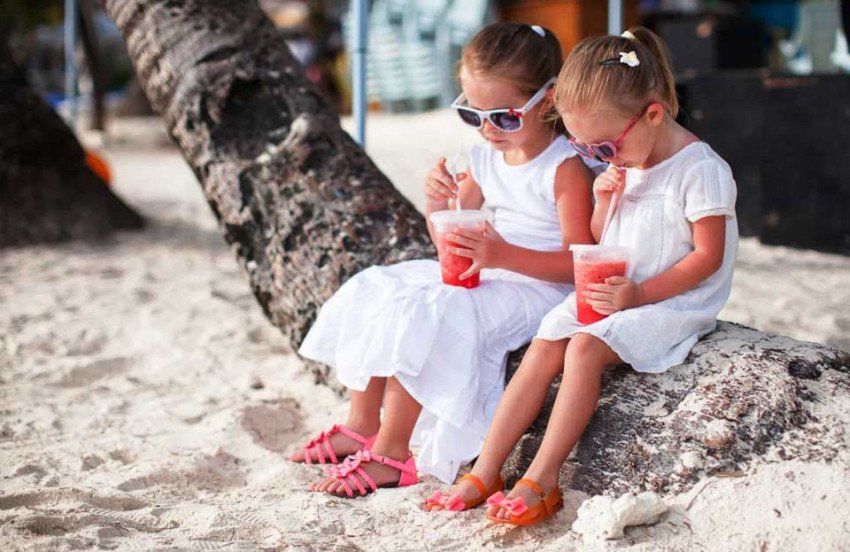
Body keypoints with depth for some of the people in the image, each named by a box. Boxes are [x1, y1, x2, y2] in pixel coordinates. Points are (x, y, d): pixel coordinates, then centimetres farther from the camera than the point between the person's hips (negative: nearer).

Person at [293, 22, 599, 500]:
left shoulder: (566, 168, -15)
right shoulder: (485, 160, 9)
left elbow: (579, 263, -20)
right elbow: (453, 243, 14)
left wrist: (504, 255, -33)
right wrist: (438, 204, -9)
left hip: (535, 287, -9)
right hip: (480, 279, 9)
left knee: (419, 315, -28)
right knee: (372, 291, 0)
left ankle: (391, 454, -18)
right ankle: (362, 426, 6)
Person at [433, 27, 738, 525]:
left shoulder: (700, 169, -16)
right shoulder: (623, 164, 8)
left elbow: (708, 256, -16)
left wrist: (639, 294, -24)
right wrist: (604, 200, -6)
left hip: (673, 302, -7)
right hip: (614, 292, 8)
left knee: (584, 348, -27)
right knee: (542, 349, -10)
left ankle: (542, 480, -22)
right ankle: (485, 473, -11)